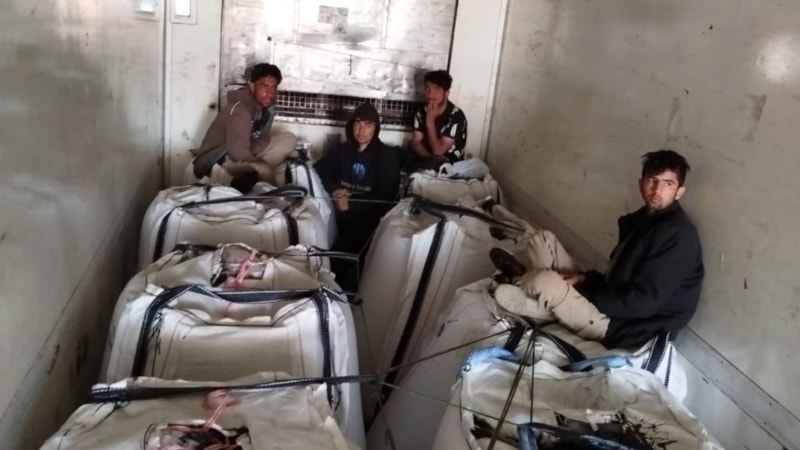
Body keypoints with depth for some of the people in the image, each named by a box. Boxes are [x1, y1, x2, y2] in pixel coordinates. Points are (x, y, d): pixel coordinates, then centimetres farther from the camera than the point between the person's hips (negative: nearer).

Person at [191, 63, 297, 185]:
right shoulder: (239, 110, -27)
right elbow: (238, 153, -32)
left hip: (244, 158, 9)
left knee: (288, 139, 0)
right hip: (216, 163, -9)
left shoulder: (267, 109, -3)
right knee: (264, 171, -35)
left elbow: (262, 140, 3)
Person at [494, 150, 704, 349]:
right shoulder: (643, 218, 9)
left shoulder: (678, 235, -20)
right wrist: (586, 279, -3)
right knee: (543, 240, 9)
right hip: (612, 305, 10)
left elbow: (645, 303, -24)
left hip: (621, 327, -9)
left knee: (546, 282, -29)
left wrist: (588, 292, -16)